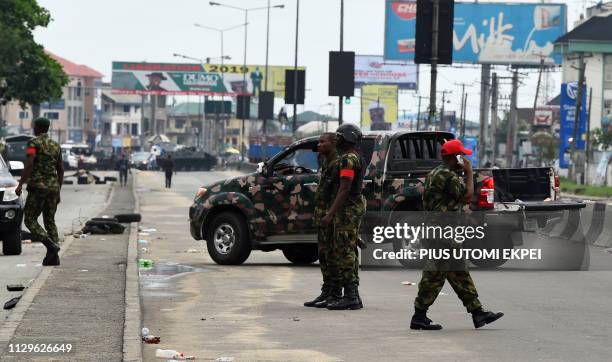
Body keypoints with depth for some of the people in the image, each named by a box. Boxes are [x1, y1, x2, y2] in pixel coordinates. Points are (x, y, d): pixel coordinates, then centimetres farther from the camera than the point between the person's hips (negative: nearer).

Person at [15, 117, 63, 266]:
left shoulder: (34, 143, -5)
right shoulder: (56, 145, 15)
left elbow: (29, 164, -17)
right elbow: (61, 170, 17)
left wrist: (20, 184, -15)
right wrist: (58, 191, 22)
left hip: (37, 187, -6)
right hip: (53, 187, 6)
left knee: (30, 220, 0)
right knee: (50, 221, 11)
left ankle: (51, 245, -19)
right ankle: (53, 257, 3)